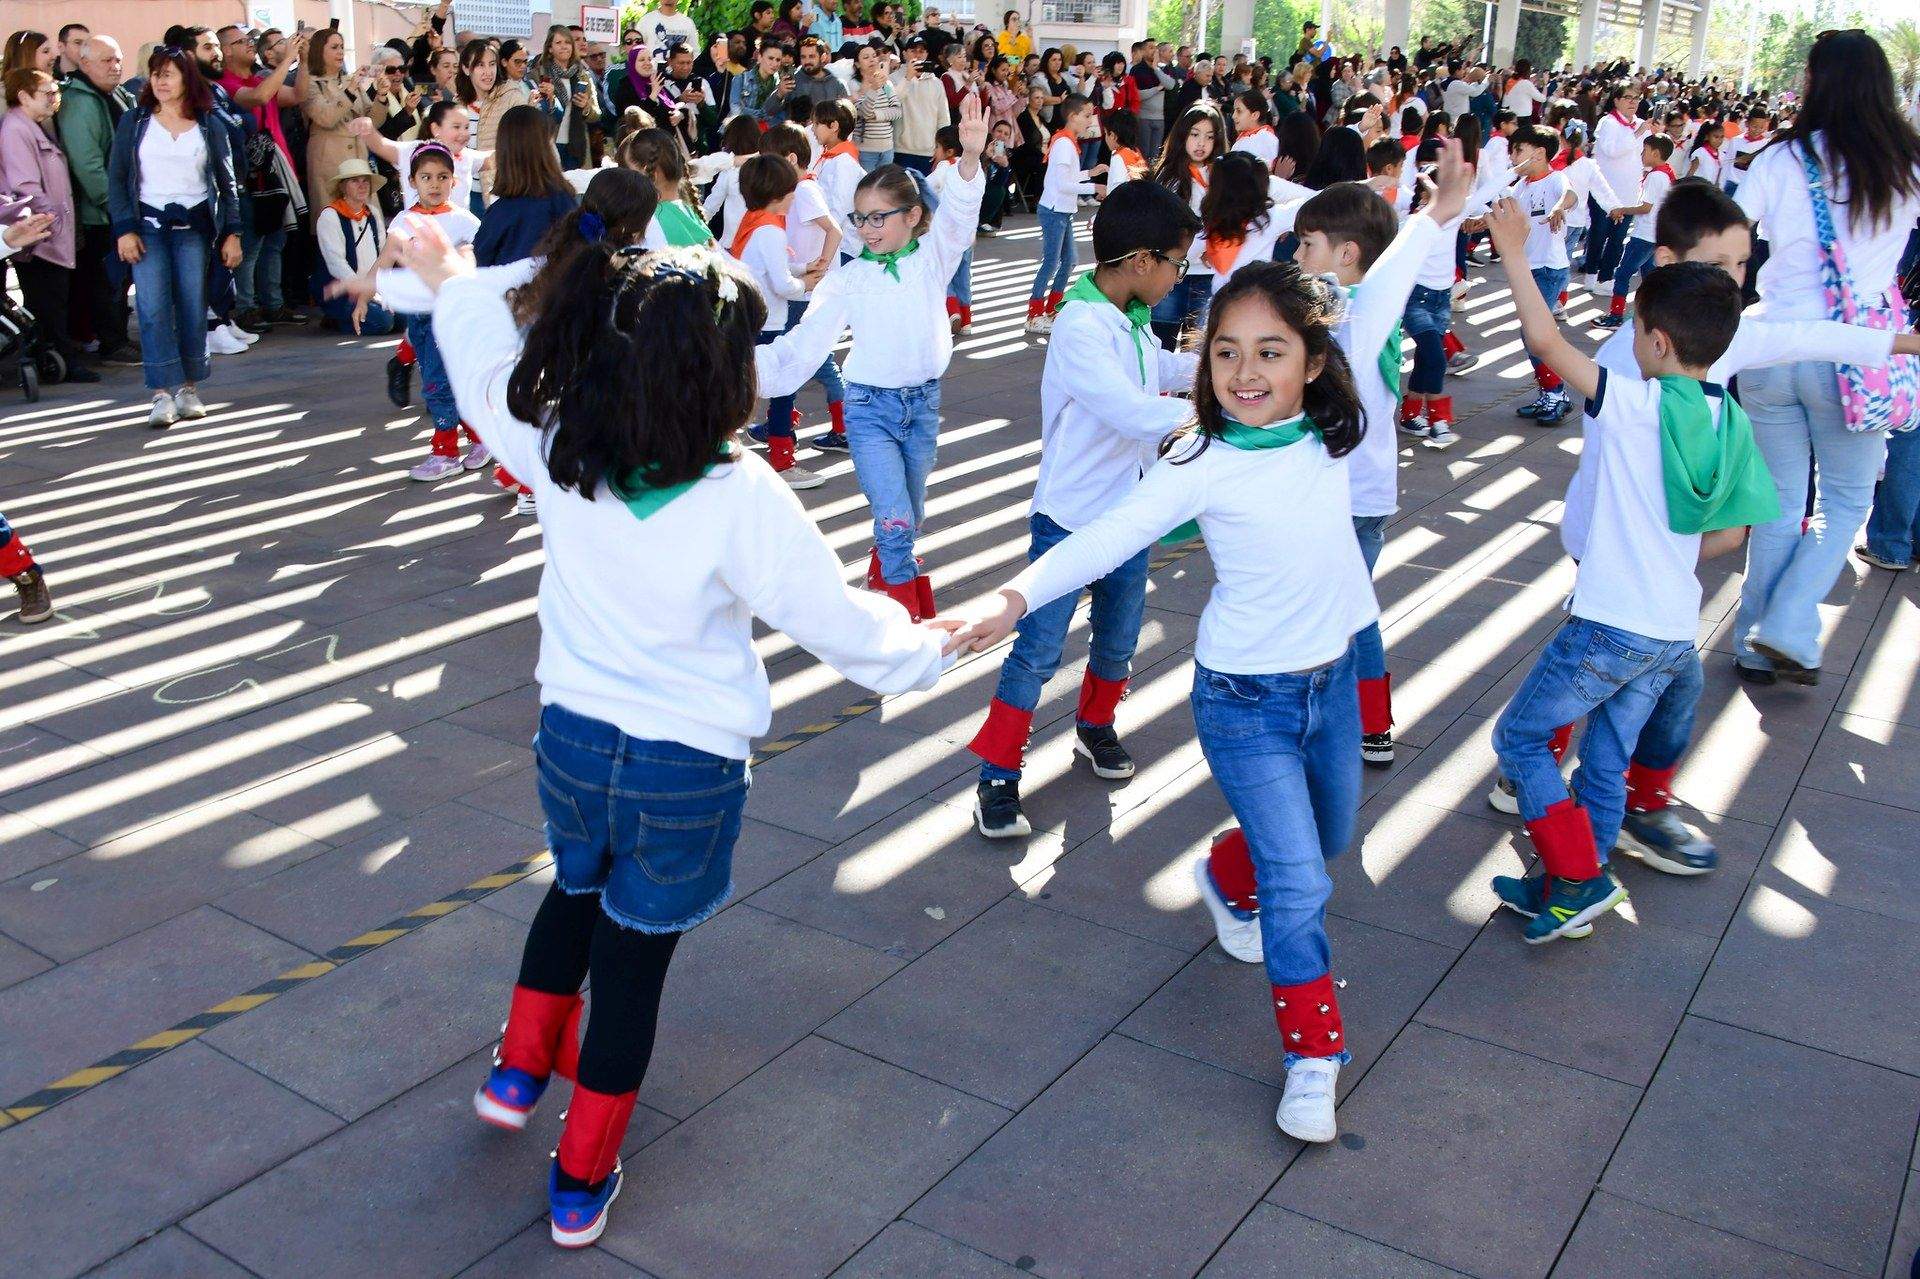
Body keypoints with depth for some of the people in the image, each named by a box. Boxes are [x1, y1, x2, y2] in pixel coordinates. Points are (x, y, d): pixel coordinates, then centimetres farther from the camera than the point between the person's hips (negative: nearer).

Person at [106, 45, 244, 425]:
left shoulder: (209, 127, 8)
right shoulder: (133, 122, 7)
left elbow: (227, 184, 10)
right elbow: (116, 179, 4)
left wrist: (232, 233, 2)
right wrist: (124, 229, -6)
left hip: (194, 226, 1)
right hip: (148, 224, 0)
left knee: (193, 308, -3)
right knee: (153, 308, -12)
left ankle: (189, 388, 8)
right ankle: (162, 393, -14)